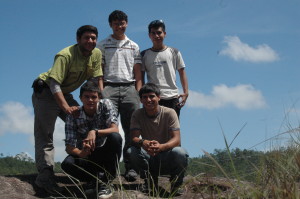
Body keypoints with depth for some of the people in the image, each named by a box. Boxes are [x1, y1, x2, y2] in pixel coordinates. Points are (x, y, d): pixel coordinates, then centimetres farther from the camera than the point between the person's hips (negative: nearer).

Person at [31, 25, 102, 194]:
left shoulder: (96, 54, -5)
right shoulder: (66, 55, -26)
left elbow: (97, 79, 1)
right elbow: (54, 84, -31)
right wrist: (67, 108, -37)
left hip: (65, 93, 8)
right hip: (46, 91, -7)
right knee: (45, 134, -13)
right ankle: (45, 173, -18)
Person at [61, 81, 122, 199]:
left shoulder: (106, 104, -10)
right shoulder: (73, 116, -11)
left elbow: (115, 129, -22)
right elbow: (69, 147, -16)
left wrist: (95, 132, -40)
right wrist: (80, 153, -39)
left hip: (105, 153, 0)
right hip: (86, 155, 0)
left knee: (115, 137, -32)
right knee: (67, 164, -31)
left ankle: (105, 181, -20)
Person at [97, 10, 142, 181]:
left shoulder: (134, 46, 20)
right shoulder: (103, 45, 15)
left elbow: (138, 73, 15)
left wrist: (138, 93, 2)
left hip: (129, 88, 2)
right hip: (109, 87, -1)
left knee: (131, 129, -5)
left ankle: (130, 167, -5)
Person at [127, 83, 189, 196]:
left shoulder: (169, 113, -10)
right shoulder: (137, 115, -4)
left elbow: (176, 140, -19)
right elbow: (134, 138, -14)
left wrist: (161, 146, -42)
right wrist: (143, 142, -41)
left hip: (167, 158, -2)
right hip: (149, 159, 2)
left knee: (180, 153, -35)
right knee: (131, 151, -28)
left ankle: (176, 184, -5)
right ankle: (150, 182, -2)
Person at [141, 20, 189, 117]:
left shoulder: (174, 52, 11)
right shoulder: (144, 54, 11)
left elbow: (182, 73, 11)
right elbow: (140, 77, 10)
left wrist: (186, 92, -1)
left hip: (172, 97, 0)